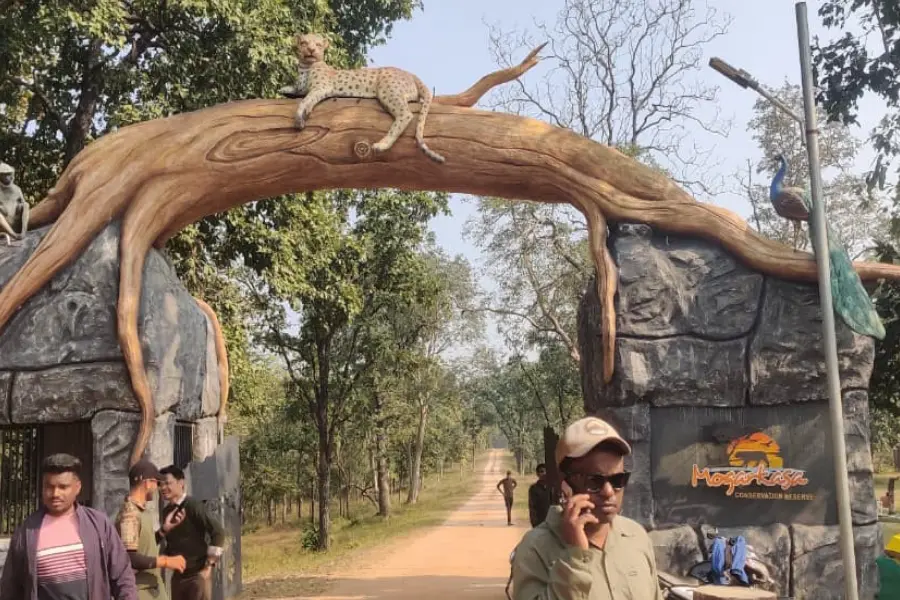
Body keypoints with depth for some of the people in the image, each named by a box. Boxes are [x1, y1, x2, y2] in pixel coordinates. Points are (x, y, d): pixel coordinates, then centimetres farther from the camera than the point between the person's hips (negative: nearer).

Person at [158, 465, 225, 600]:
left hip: (197, 573, -7)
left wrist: (209, 565, -17)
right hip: (177, 575, 7)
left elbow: (218, 532, -20)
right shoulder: (166, 512, 7)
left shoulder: (193, 506, -15)